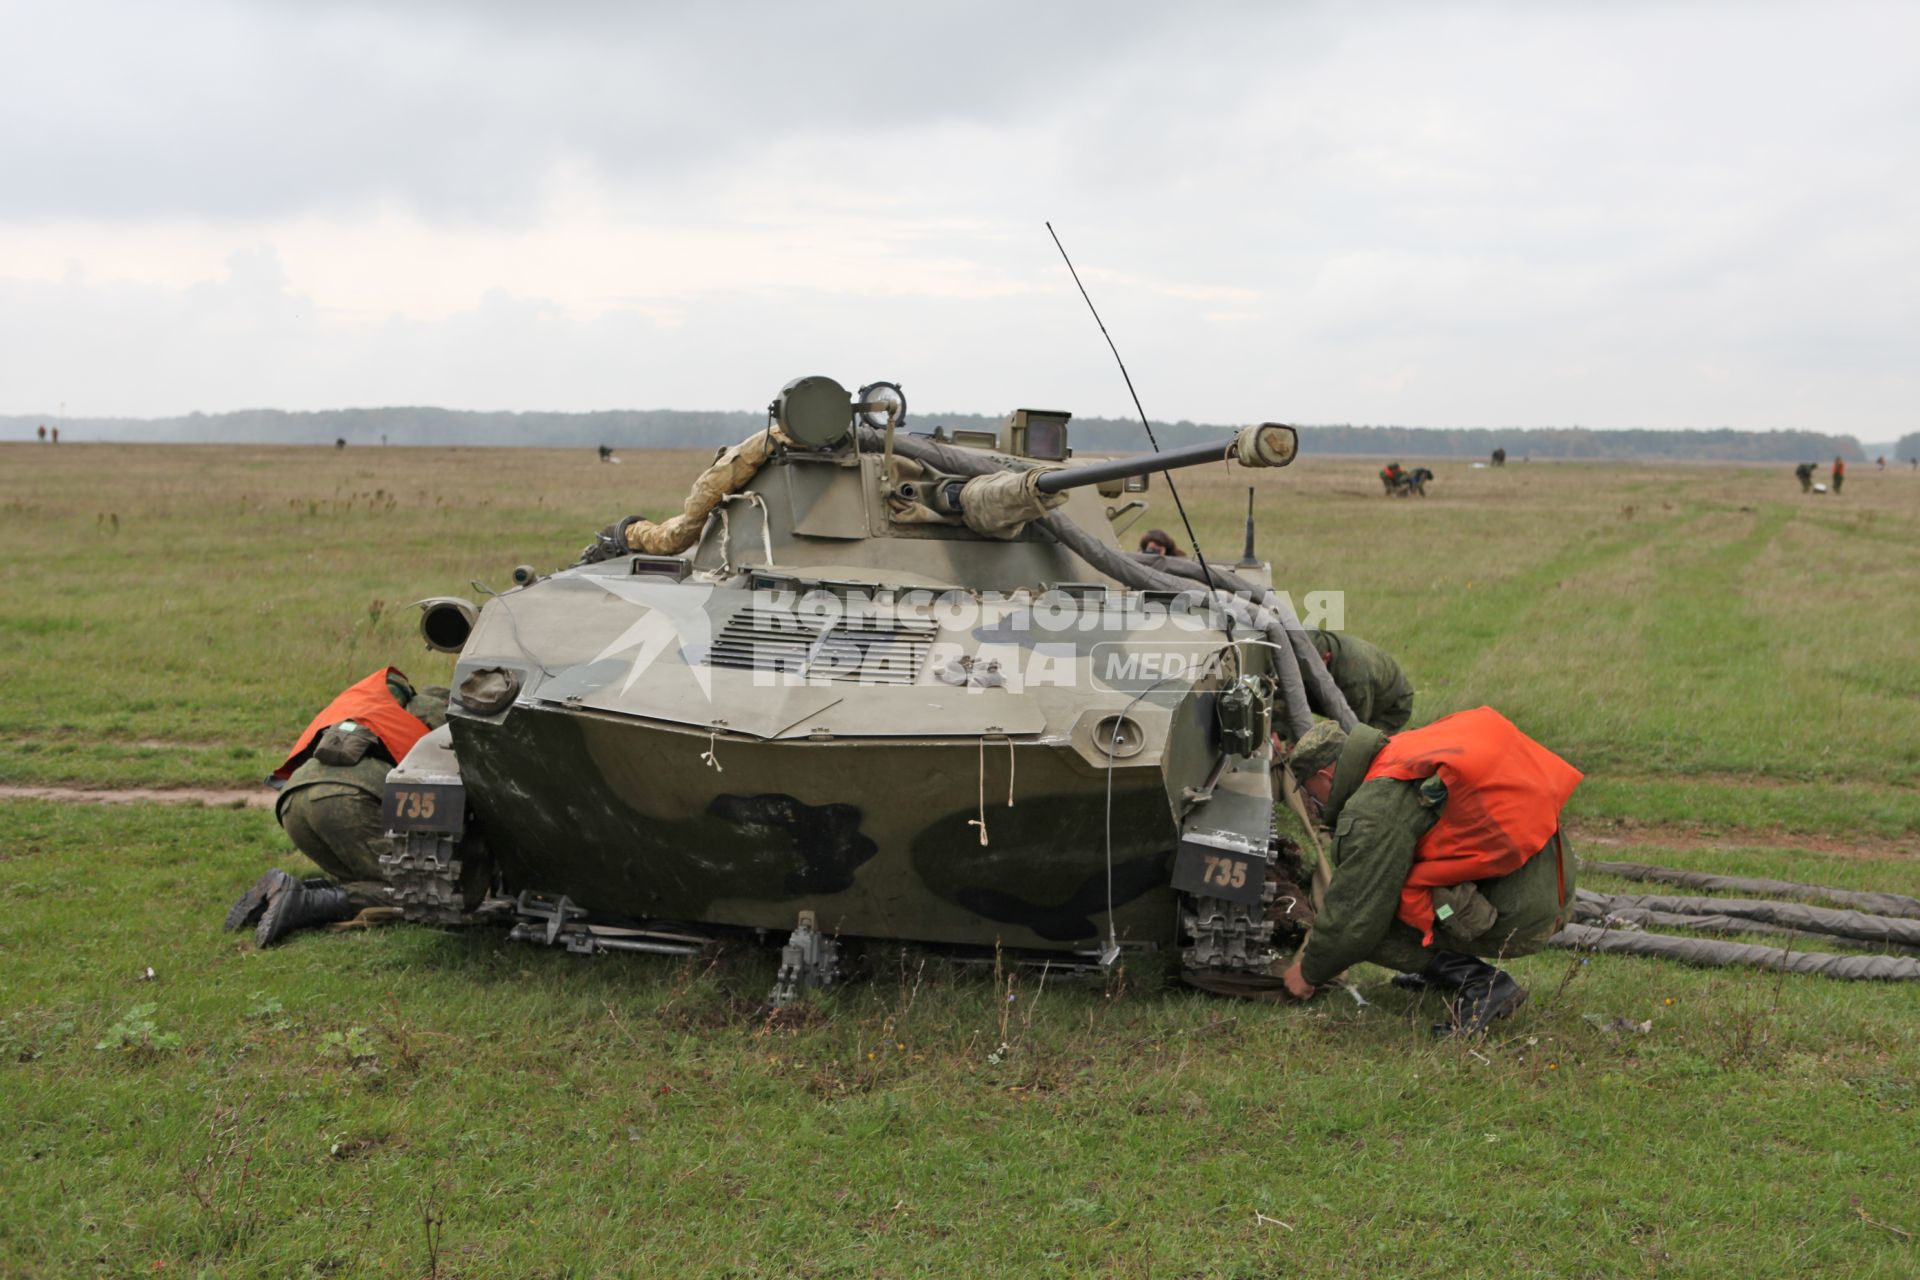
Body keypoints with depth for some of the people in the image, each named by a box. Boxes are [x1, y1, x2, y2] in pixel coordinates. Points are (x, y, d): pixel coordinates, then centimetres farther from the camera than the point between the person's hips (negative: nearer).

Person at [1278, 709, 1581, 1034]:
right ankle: (1449, 965, 20)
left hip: (1517, 920, -9)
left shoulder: (1372, 811, -15)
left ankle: (1480, 983, -7)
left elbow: (1354, 920, -11)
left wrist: (1309, 973, 7)